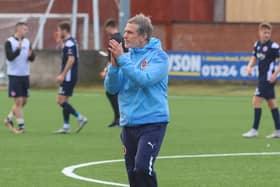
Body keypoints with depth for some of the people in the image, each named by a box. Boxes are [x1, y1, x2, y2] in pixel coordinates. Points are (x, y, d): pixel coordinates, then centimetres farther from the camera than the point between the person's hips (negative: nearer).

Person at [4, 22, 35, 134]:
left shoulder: (27, 42, 8)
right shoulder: (9, 42, -9)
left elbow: (32, 59, 7)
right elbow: (10, 57, -18)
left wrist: (30, 55, -15)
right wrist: (19, 48, -30)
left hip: (25, 75, 6)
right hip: (14, 75, -6)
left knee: (24, 101, 10)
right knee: (18, 101, -7)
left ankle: (9, 119, 28)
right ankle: (21, 126, -2)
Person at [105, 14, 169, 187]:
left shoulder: (158, 56, -6)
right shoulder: (126, 57, 10)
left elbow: (145, 79, -22)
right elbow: (111, 88, 5)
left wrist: (121, 59, -20)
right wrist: (114, 64, -11)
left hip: (152, 122, -6)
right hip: (129, 124, 6)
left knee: (143, 167, -21)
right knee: (133, 172, 8)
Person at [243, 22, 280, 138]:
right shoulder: (257, 44, 8)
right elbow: (254, 58, 18)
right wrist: (250, 66, -3)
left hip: (268, 78, -8)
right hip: (262, 77, 8)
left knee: (256, 101, -11)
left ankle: (254, 130, -6)